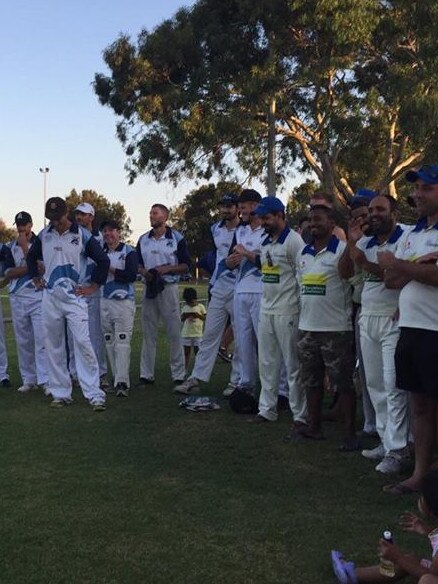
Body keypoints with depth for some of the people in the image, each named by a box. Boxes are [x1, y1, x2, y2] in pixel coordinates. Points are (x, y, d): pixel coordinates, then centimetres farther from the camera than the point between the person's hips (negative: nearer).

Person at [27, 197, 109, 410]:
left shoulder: (83, 236, -5)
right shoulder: (44, 235, 8)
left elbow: (103, 260, -1)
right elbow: (31, 256, 26)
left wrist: (93, 287, -2)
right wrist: (36, 279, 17)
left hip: (75, 298, -4)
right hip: (50, 298, 4)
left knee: (83, 343, -11)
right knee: (53, 346, 7)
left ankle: (95, 394, -8)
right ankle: (60, 393, 17)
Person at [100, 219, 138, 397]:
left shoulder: (129, 252, -2)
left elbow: (132, 275, -14)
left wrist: (110, 269, -11)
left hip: (124, 302, -6)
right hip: (105, 302, 6)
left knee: (122, 342, -12)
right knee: (109, 342, 9)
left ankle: (122, 382, -15)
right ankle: (116, 377, 18)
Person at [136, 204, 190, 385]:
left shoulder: (176, 238, 1)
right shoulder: (143, 239, 13)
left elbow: (186, 266, -1)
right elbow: (137, 264, 19)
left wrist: (166, 268, -15)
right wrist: (144, 272, -4)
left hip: (168, 287, -4)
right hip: (149, 288, 4)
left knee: (174, 333, -3)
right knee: (148, 333, 6)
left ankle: (178, 375, 2)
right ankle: (146, 375, 11)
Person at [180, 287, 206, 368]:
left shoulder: (200, 307, 0)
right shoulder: (184, 308, 7)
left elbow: (205, 318, -4)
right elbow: (181, 319, 8)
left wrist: (198, 315, -19)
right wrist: (184, 316, -12)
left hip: (198, 333, -2)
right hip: (186, 333, 3)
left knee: (197, 351, 0)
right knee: (186, 351, 6)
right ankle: (185, 368, 11)